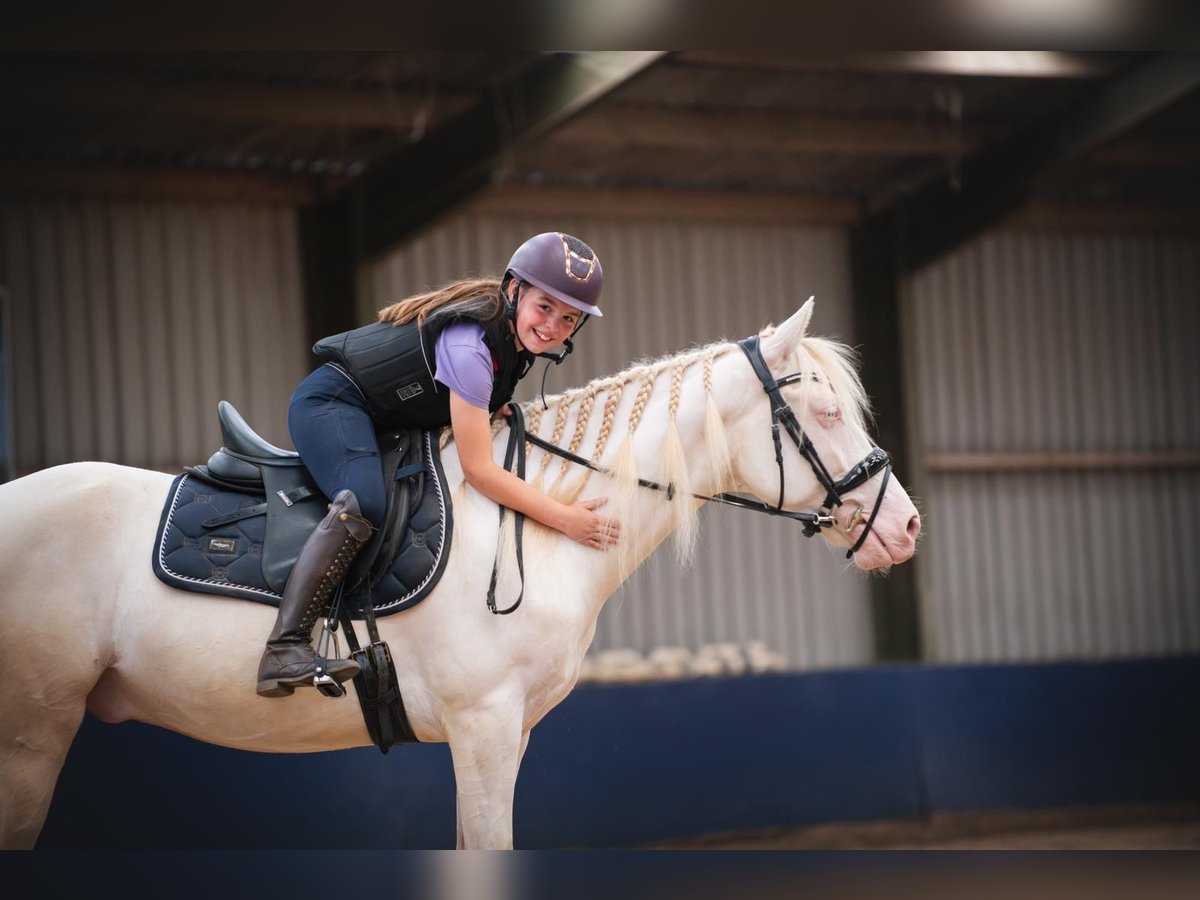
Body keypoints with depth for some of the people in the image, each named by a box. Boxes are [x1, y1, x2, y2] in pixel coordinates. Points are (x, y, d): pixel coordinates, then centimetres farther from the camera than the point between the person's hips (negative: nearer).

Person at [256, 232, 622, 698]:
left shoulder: (514, 332, -3)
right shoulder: (468, 345, -31)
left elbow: (493, 408, 19)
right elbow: (478, 469, -30)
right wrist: (565, 519, -28)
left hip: (389, 424, 11)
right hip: (329, 404, -11)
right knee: (366, 502, -34)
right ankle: (284, 648, -38)